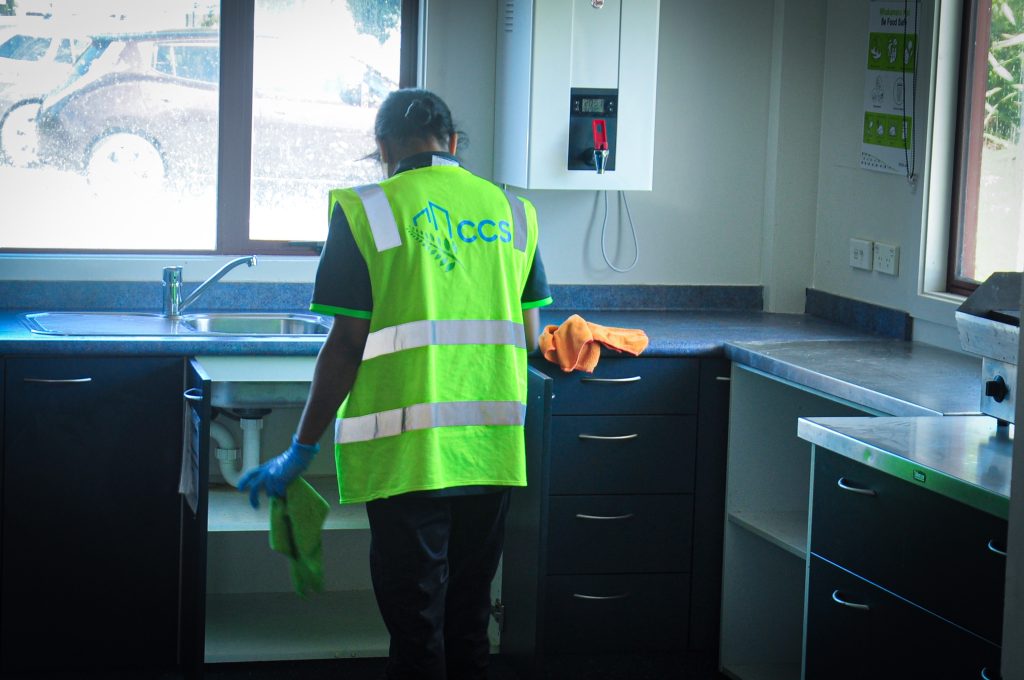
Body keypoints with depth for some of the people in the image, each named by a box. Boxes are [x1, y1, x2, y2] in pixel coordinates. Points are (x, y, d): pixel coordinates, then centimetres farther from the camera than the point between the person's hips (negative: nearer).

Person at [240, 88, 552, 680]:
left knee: (415, 630, 4)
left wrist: (301, 453, -2)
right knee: (469, 621, 16)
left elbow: (347, 346, -9)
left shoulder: (366, 211, -5)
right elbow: (529, 338, 11)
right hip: (493, 449, 4)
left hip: (408, 451, -4)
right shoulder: (513, 211, 9)